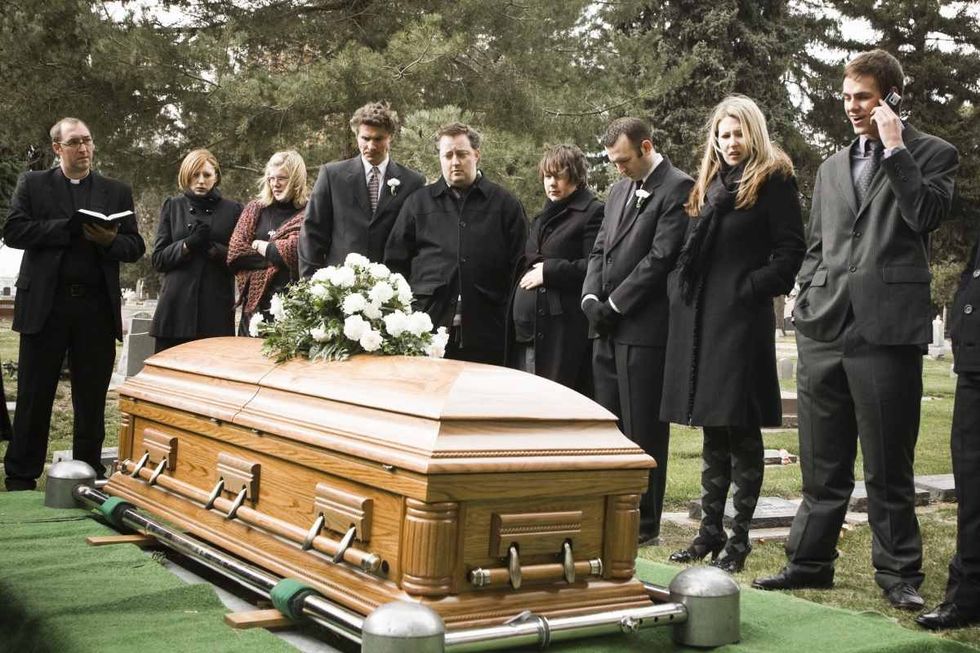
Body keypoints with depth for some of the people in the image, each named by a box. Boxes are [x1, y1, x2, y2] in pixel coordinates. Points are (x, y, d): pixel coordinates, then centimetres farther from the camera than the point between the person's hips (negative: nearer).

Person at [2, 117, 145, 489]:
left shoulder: (117, 192, 12)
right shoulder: (32, 185, 8)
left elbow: (136, 247, 8)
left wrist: (110, 241, -14)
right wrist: (71, 228, -14)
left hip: (97, 308, 2)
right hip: (45, 304, -1)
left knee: (92, 399, 7)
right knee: (34, 397, 5)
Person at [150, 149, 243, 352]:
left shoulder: (232, 210, 10)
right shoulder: (173, 206, 14)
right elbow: (158, 259, 7)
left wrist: (213, 248, -14)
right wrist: (187, 245, -10)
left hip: (216, 307, -1)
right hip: (177, 306, 1)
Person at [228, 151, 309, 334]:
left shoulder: (308, 213, -1)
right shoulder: (255, 208, 12)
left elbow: (294, 252, -15)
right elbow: (235, 254, 3)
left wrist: (259, 245, 0)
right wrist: (275, 255, -5)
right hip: (255, 302, 4)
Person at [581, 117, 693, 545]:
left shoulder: (677, 188, -7)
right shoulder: (619, 190, 19)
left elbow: (661, 257, -15)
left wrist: (613, 306, -13)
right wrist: (591, 298, 0)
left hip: (644, 329, -8)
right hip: (607, 329, 8)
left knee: (643, 429, -1)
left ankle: (644, 522, 9)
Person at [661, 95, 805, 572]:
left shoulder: (774, 180, -2)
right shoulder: (709, 186, 18)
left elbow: (791, 250, -7)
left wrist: (754, 288, -14)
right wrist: (681, 290, 7)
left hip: (742, 319, -7)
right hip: (700, 319, 7)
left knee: (741, 431, -2)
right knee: (713, 432, 12)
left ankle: (739, 537, 5)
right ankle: (710, 529, 19)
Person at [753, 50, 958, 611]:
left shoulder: (931, 154, 5)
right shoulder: (832, 168, 20)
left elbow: (928, 214, -14)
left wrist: (895, 146, -10)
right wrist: (805, 307, 11)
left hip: (885, 328, -5)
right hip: (824, 330, 5)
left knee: (889, 464, 1)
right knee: (822, 462, 11)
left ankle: (899, 572, 13)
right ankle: (810, 561, 21)